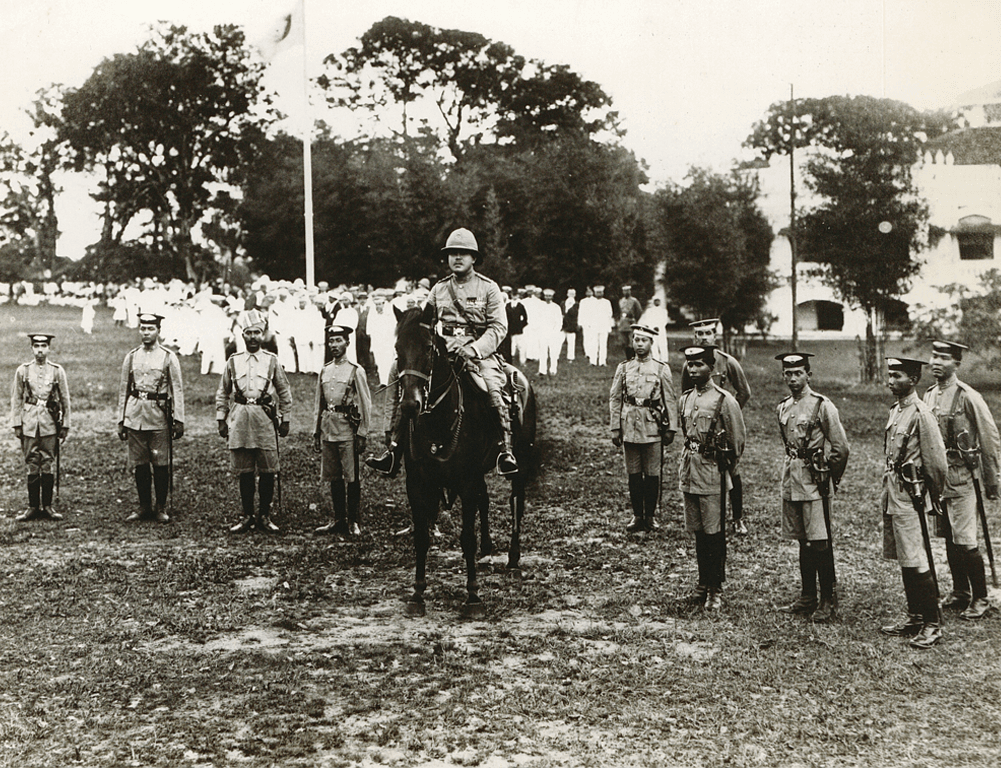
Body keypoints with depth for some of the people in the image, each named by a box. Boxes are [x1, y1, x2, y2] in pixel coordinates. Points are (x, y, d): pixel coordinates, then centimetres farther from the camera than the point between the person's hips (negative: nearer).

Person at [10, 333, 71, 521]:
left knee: (48, 466, 2)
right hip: (29, 423, 0)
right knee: (32, 465, 2)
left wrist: (65, 426, 3)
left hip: (50, 424, 0)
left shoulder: (57, 371, 4)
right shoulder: (22, 371, 5)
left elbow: (65, 400, 7)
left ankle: (47, 506, 10)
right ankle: (33, 506, 9)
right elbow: (16, 400, 7)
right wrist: (16, 424, 1)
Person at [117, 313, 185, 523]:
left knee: (161, 464, 0)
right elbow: (123, 390, 13)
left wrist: (178, 420, -5)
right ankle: (144, 507, 16)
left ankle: (161, 508, 11)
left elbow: (177, 390, 1)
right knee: (139, 464, 6)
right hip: (135, 416, 3)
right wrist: (121, 421, 8)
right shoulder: (131, 357, 10)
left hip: (159, 416, -3)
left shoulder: (168, 357, 1)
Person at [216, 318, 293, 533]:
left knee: (268, 471, 0)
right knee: (244, 471, 4)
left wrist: (285, 420, 8)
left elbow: (285, 392, 11)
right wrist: (221, 420, 9)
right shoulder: (233, 362, 9)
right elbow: (222, 394, 15)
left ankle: (264, 515, 10)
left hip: (266, 419, -1)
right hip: (239, 419, 1)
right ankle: (247, 515, 12)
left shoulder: (272, 361, 6)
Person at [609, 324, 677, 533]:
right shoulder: (623, 368, 7)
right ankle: (637, 516, 15)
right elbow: (614, 399, 8)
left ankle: (650, 516, 14)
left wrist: (671, 428, -2)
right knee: (633, 474, 6)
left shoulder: (662, 369, 3)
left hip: (653, 427, -2)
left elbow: (670, 401, 4)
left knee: (652, 474, 2)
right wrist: (615, 428, 2)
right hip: (629, 427, 2)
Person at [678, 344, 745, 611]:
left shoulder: (724, 401, -10)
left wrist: (724, 470, 6)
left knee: (714, 533, -1)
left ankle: (716, 589, 7)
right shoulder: (684, 399, 8)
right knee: (698, 531, 12)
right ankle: (703, 583, 22)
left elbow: (737, 442, -2)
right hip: (689, 470, 6)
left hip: (712, 473, -6)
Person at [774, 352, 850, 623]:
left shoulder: (822, 406, -9)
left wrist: (829, 478, -1)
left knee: (820, 543, -4)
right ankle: (808, 598, 21)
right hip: (791, 479, 6)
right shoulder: (783, 408, 10)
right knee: (803, 541, 13)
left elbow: (841, 448, -6)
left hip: (815, 481, -6)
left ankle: (828, 602, 3)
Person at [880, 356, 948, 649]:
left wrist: (936, 498, -4)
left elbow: (937, 461, -13)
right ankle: (915, 617, 23)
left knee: (916, 563, -6)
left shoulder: (921, 414, -14)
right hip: (892, 493, 9)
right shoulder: (895, 411, 12)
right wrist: (886, 491, 17)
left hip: (910, 495, -9)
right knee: (904, 561, 14)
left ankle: (932, 625, 2)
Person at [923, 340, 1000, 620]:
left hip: (962, 478, -6)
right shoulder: (929, 395, 8)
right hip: (937, 476, 6)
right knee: (949, 540, 13)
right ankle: (960, 592, 25)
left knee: (965, 542, -6)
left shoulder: (968, 397, -12)